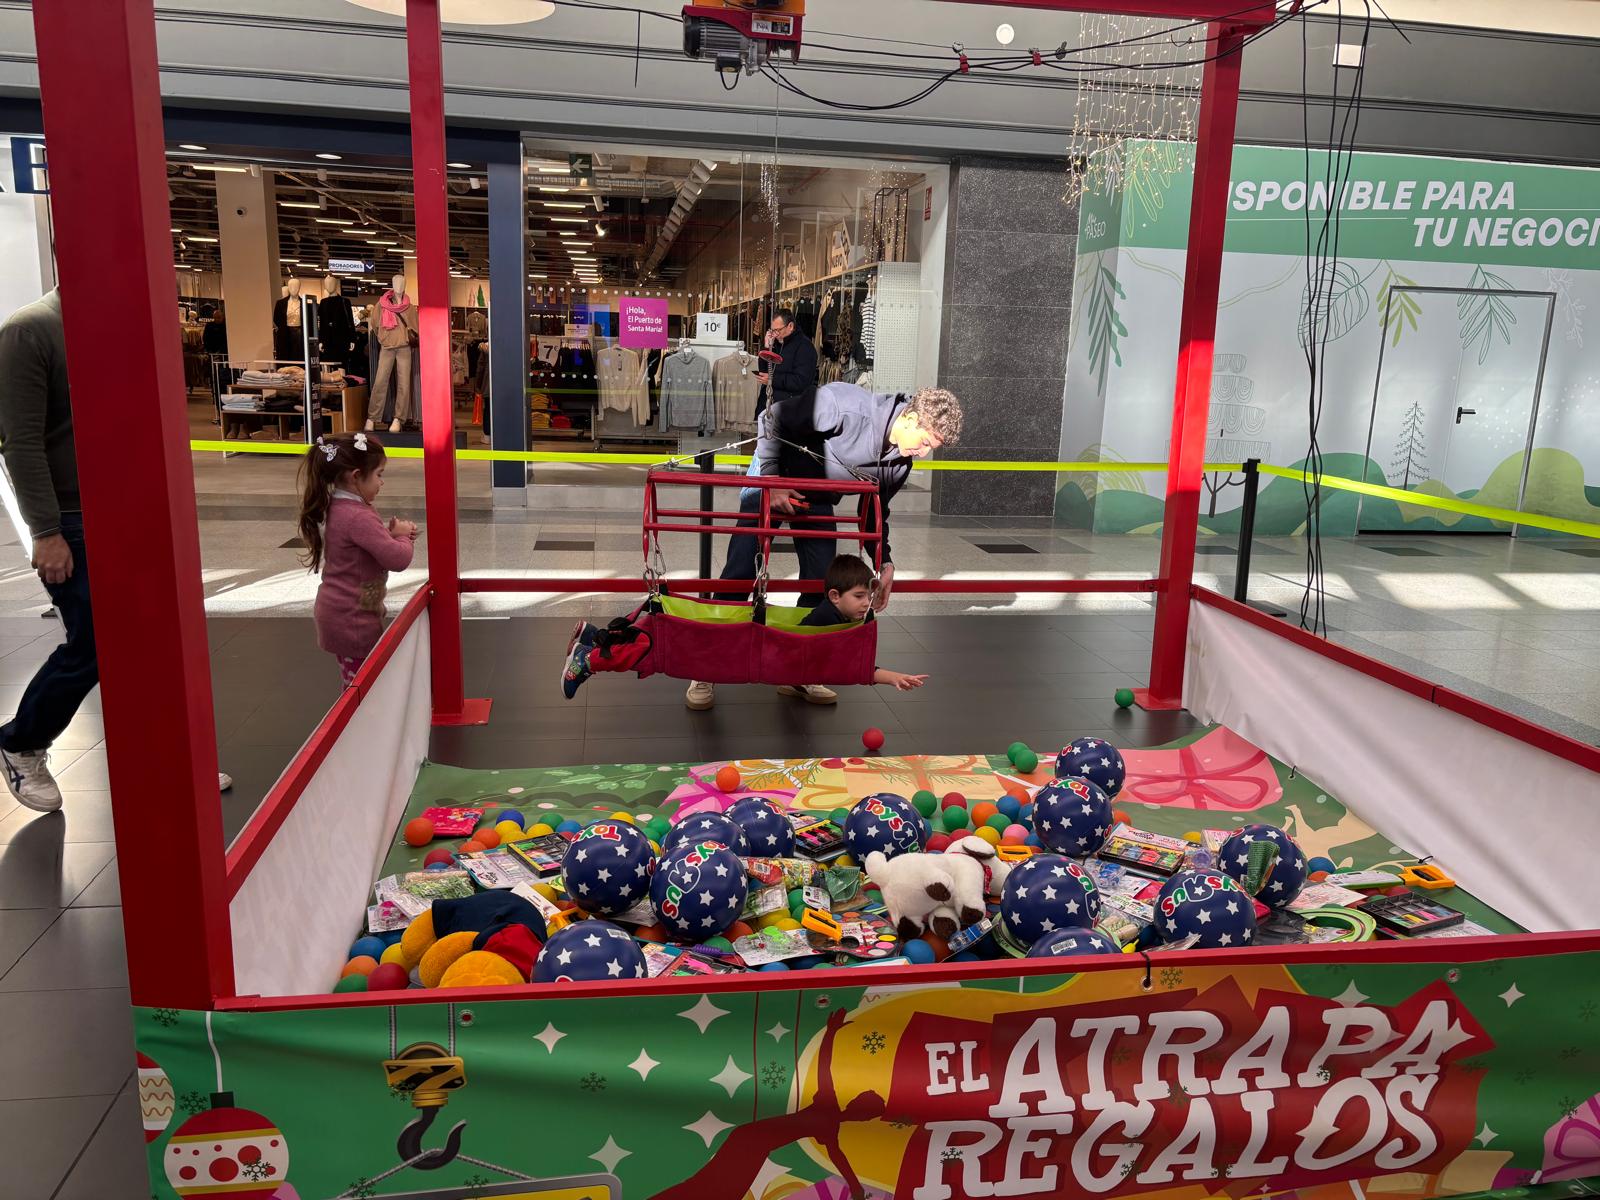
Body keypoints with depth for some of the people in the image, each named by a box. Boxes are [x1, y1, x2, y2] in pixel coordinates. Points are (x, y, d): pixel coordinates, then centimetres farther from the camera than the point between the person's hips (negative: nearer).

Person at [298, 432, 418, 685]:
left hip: (338, 612, 10)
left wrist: (391, 533, -2)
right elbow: (398, 559, -27)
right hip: (354, 619, -10)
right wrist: (404, 536, -7)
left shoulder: (335, 508, 5)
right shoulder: (359, 518, -25)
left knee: (354, 684, 18)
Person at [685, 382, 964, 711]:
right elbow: (773, 420, -23)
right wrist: (772, 482, -26)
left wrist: (885, 562, -5)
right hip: (773, 476, -6)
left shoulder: (900, 463, -12)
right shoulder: (843, 404, -33)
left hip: (818, 499, 6)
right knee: (741, 571, -10)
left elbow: (875, 508, 4)